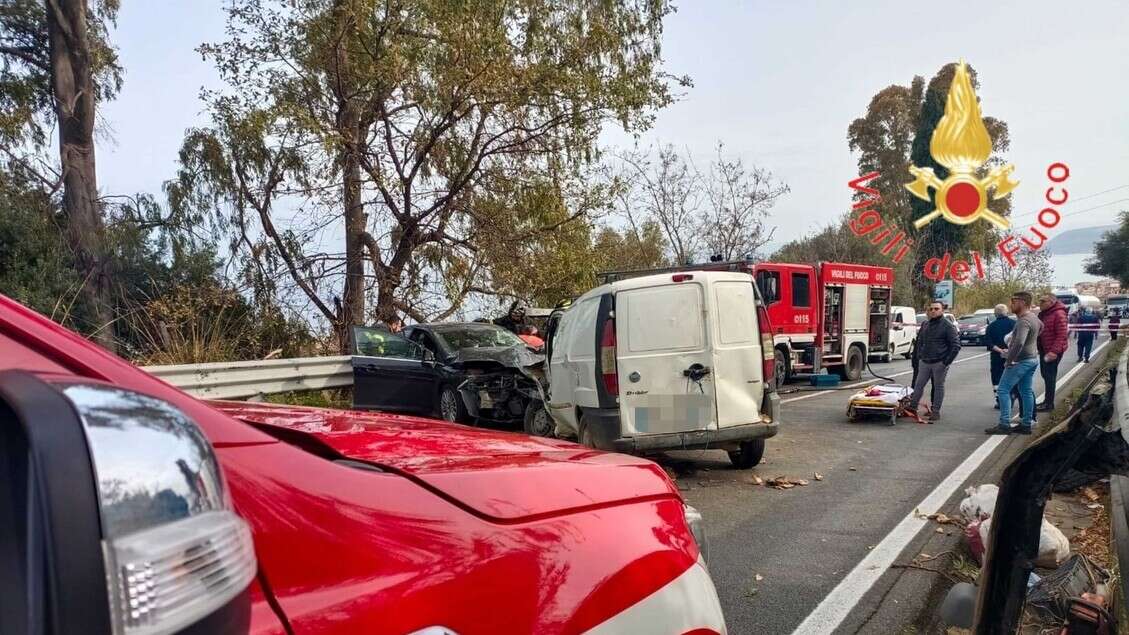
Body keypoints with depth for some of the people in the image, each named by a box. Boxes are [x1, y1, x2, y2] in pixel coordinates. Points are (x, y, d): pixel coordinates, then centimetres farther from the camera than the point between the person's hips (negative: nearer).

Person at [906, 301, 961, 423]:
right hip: (924, 362, 5)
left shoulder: (948, 326, -7)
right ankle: (912, 407, 14)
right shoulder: (925, 325, 11)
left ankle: (936, 412, 11)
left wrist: (946, 362, -13)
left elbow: (956, 345, -9)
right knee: (918, 385, 7)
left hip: (939, 363, -5)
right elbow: (919, 342, 23)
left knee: (938, 386, 5)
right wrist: (919, 356, 12)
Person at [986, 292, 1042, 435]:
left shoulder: (1024, 321, -22)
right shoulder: (1034, 318, 10)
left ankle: (1004, 424, -9)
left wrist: (1009, 360, -24)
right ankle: (1026, 424, 18)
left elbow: (1019, 343, -33)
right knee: (1026, 391, 13)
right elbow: (1041, 327, 34)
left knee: (1003, 390, -7)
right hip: (1033, 358, 10)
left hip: (1021, 361, -10)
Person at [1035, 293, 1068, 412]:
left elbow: (1061, 335, -22)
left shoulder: (1059, 314, -17)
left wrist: (1054, 351, -27)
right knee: (1045, 374, 15)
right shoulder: (1042, 314, 12)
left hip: (1052, 352, -9)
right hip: (1043, 350, 9)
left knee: (1049, 376, -4)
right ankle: (1047, 401, 26)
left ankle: (1049, 403, 3)